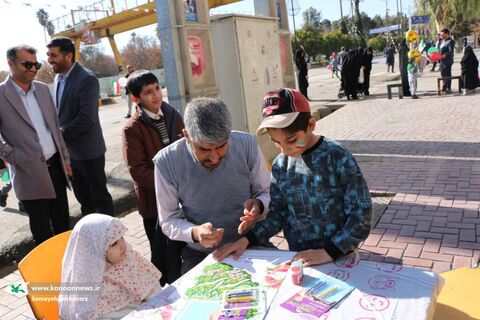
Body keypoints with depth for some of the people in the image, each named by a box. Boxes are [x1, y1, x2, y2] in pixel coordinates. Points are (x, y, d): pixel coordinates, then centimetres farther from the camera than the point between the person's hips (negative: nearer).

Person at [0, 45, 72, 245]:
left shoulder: (42, 88, 8)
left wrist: (65, 158, 14)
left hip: (55, 166, 5)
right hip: (30, 174, -5)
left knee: (63, 223, 17)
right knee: (43, 231, 10)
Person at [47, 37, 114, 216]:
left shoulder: (87, 79, -17)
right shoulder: (58, 78, 8)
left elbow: (86, 118, -23)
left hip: (88, 151, -8)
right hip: (69, 151, 8)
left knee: (99, 197, 6)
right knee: (83, 199, 19)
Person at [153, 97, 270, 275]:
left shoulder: (247, 145, -13)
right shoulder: (166, 162, -16)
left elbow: (267, 193, 0)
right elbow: (168, 221, -6)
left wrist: (258, 205, -23)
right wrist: (194, 233, -26)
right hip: (199, 254, 0)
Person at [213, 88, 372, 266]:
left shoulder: (338, 158, -12)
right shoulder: (279, 165, 1)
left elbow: (361, 215, -11)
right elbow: (277, 214, 8)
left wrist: (330, 252, -19)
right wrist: (246, 240, -5)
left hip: (339, 258, -2)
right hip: (298, 258, 3)